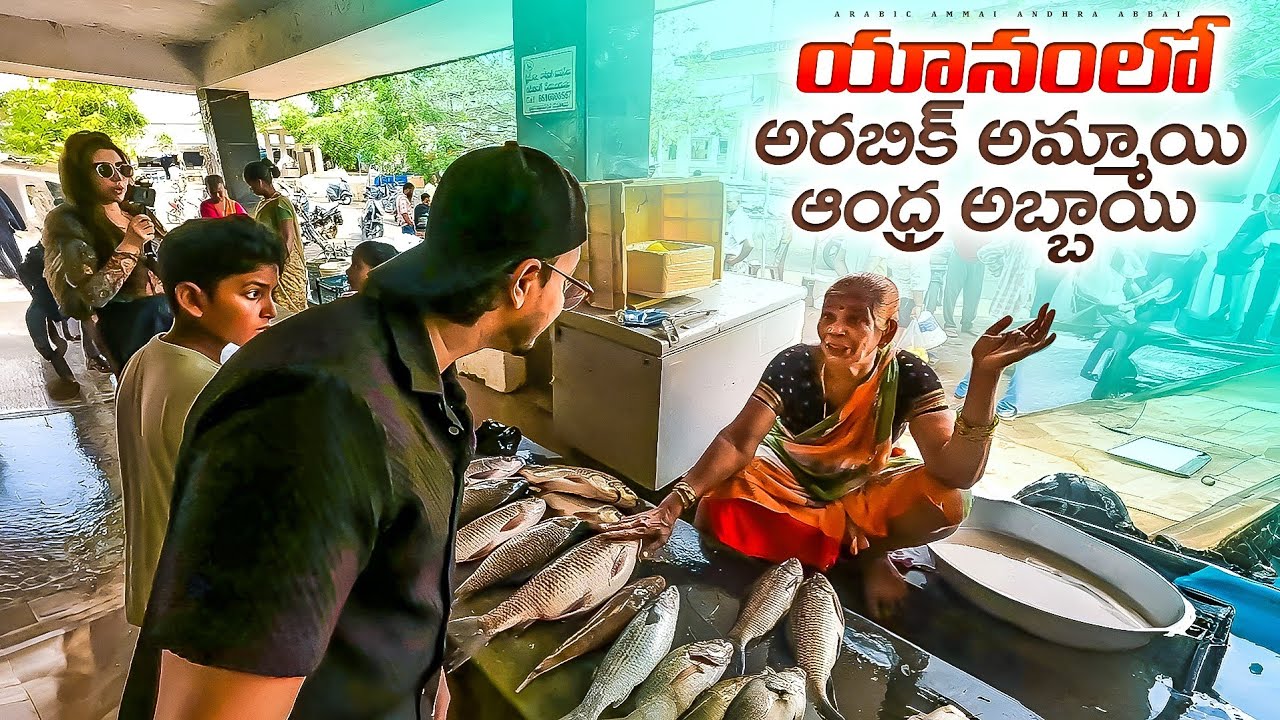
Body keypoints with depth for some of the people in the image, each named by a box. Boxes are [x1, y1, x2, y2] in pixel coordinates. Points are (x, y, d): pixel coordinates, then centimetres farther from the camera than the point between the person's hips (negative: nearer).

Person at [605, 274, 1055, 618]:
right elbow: (739, 441, -31)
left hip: (864, 488, 0)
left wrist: (985, 373, -46)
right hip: (789, 480, 1)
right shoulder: (794, 366, -24)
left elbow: (958, 472, -34)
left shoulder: (909, 377, -23)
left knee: (946, 503, -30)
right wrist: (674, 505, -44)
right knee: (716, 511, -26)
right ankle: (854, 541, -4)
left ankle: (872, 552, 3)